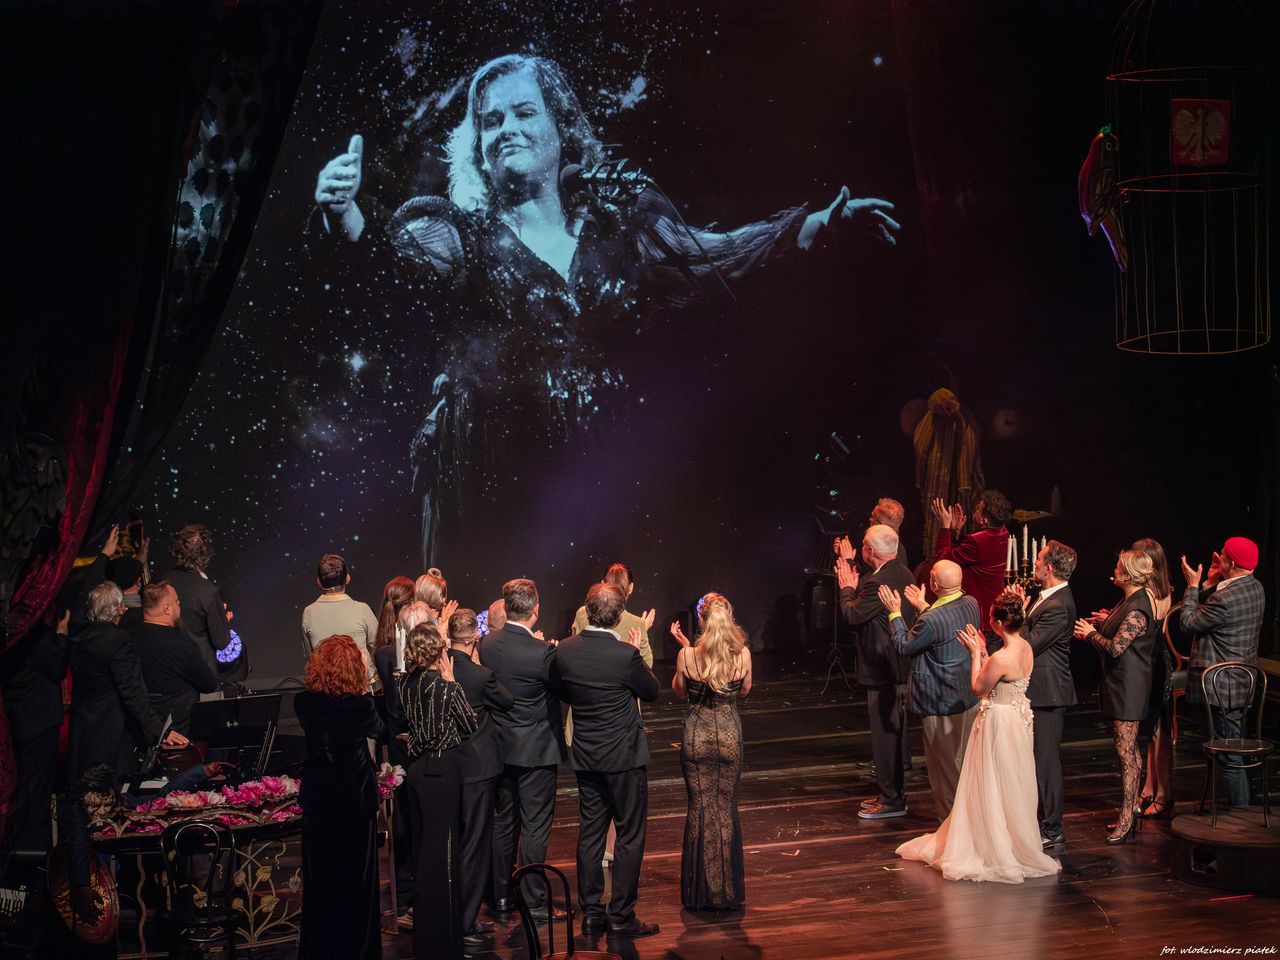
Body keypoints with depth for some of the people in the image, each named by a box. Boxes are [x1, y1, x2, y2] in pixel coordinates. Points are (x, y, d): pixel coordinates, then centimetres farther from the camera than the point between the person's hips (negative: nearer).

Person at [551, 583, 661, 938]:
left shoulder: (564, 651, -6)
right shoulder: (625, 655, -21)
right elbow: (652, 691, -4)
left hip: (585, 757, 5)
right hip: (624, 756, -5)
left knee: (590, 833, 13)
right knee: (630, 836, 5)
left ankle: (591, 913, 19)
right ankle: (621, 915, 8)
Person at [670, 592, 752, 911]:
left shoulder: (687, 655, -15)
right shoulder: (743, 655, -11)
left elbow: (679, 691, 3)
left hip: (697, 734, -1)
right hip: (730, 733, 1)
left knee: (700, 808, 10)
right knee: (727, 808, 13)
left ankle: (701, 891, 15)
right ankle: (728, 890, 20)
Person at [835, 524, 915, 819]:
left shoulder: (879, 582, -23)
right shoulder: (904, 574, 9)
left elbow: (852, 615, -15)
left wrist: (847, 588, -2)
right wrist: (855, 585, 11)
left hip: (882, 670, -10)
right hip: (901, 668, 10)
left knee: (885, 735, -2)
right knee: (895, 733, 18)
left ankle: (892, 800, 4)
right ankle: (893, 792, 29)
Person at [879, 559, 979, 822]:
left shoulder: (931, 620, -28)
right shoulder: (971, 604, -4)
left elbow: (903, 646, -12)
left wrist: (895, 613, -3)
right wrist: (923, 607, 12)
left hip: (942, 704, -8)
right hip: (971, 697, 8)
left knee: (945, 764, 7)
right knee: (966, 760, 21)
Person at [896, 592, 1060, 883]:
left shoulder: (1001, 658, -29)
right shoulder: (1026, 647, -3)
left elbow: (978, 688, -13)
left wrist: (976, 653, -7)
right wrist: (982, 651, 5)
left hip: (998, 725, -9)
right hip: (1017, 720, 9)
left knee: (994, 789, 7)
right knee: (1011, 788, 21)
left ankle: (997, 851, 20)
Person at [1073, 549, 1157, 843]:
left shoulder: (1136, 609, -22)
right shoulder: (1131, 602, 10)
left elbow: (1116, 647, -25)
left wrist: (1092, 633, -10)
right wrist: (1105, 623, 5)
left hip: (1128, 686, -11)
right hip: (1122, 683, 11)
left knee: (1126, 752, -6)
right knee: (1130, 751, 17)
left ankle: (1126, 820, -2)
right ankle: (1132, 810, 27)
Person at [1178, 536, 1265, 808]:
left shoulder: (1224, 599, -25)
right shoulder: (1255, 588, 4)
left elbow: (1189, 622, -13)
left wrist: (1193, 586, -4)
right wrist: (1218, 580, 12)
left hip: (1223, 686, -10)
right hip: (1243, 681, 10)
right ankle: (1242, 805, 30)